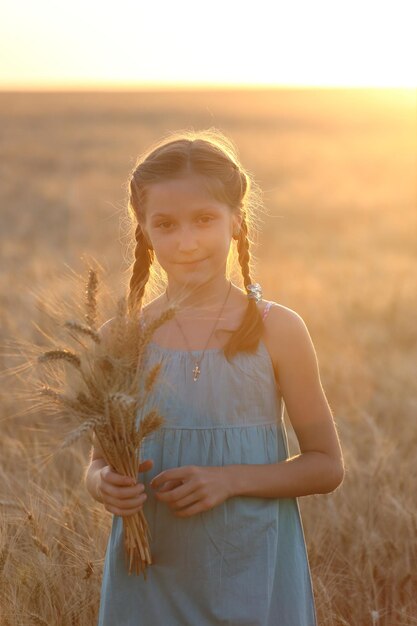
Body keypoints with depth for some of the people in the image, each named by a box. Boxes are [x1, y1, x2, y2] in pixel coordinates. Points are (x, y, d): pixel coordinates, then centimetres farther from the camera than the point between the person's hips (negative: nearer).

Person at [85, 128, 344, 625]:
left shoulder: (277, 330, -6)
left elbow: (327, 465, -2)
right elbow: (99, 462, 8)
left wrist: (230, 479, -16)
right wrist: (106, 485, -15)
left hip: (252, 577, -1)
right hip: (149, 576, 2)